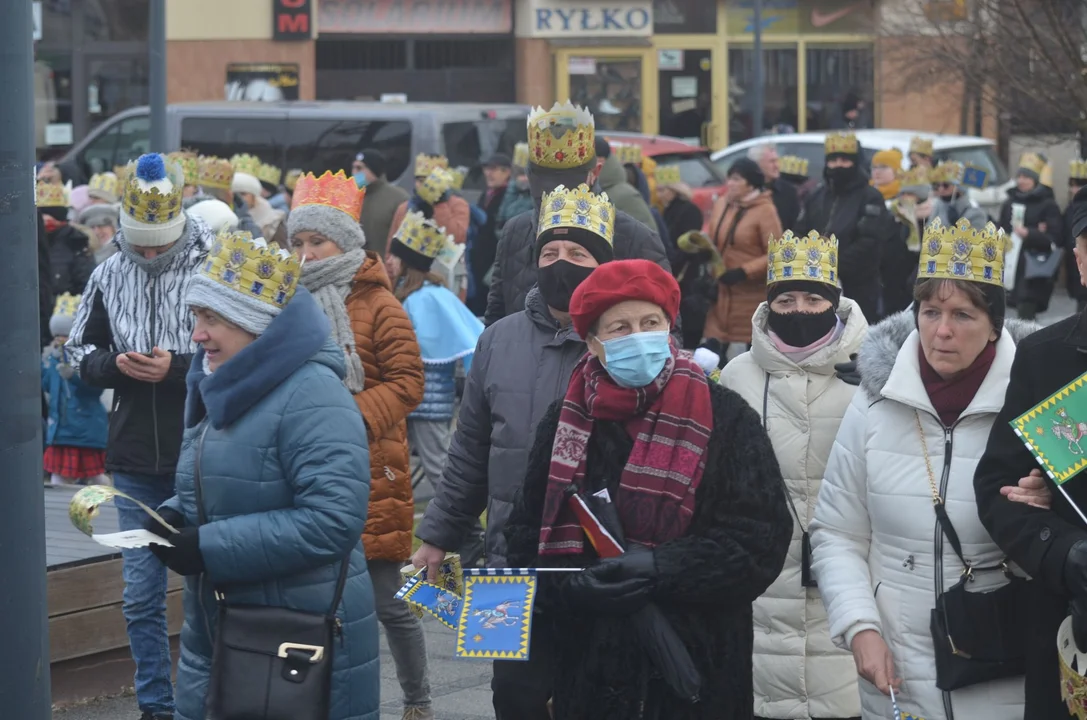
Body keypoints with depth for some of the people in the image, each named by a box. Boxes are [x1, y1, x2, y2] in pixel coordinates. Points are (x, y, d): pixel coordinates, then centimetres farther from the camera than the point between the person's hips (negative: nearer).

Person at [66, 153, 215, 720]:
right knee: (141, 595, 9)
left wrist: (177, 367, -21)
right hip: (135, 460, 4)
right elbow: (81, 352, 13)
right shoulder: (109, 275, 4)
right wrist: (114, 364, -9)